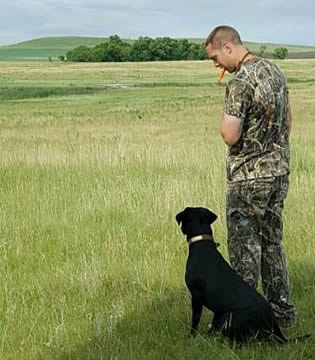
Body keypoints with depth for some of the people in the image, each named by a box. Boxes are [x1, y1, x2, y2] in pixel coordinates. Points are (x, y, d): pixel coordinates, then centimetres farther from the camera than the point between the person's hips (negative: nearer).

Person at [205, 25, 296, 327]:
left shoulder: (240, 82, -20)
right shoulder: (274, 70, 7)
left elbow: (230, 136, -25)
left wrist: (225, 120, -5)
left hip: (249, 178, -8)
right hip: (279, 172, 8)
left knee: (244, 247, 2)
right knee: (272, 242, 16)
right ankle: (282, 311, 23)